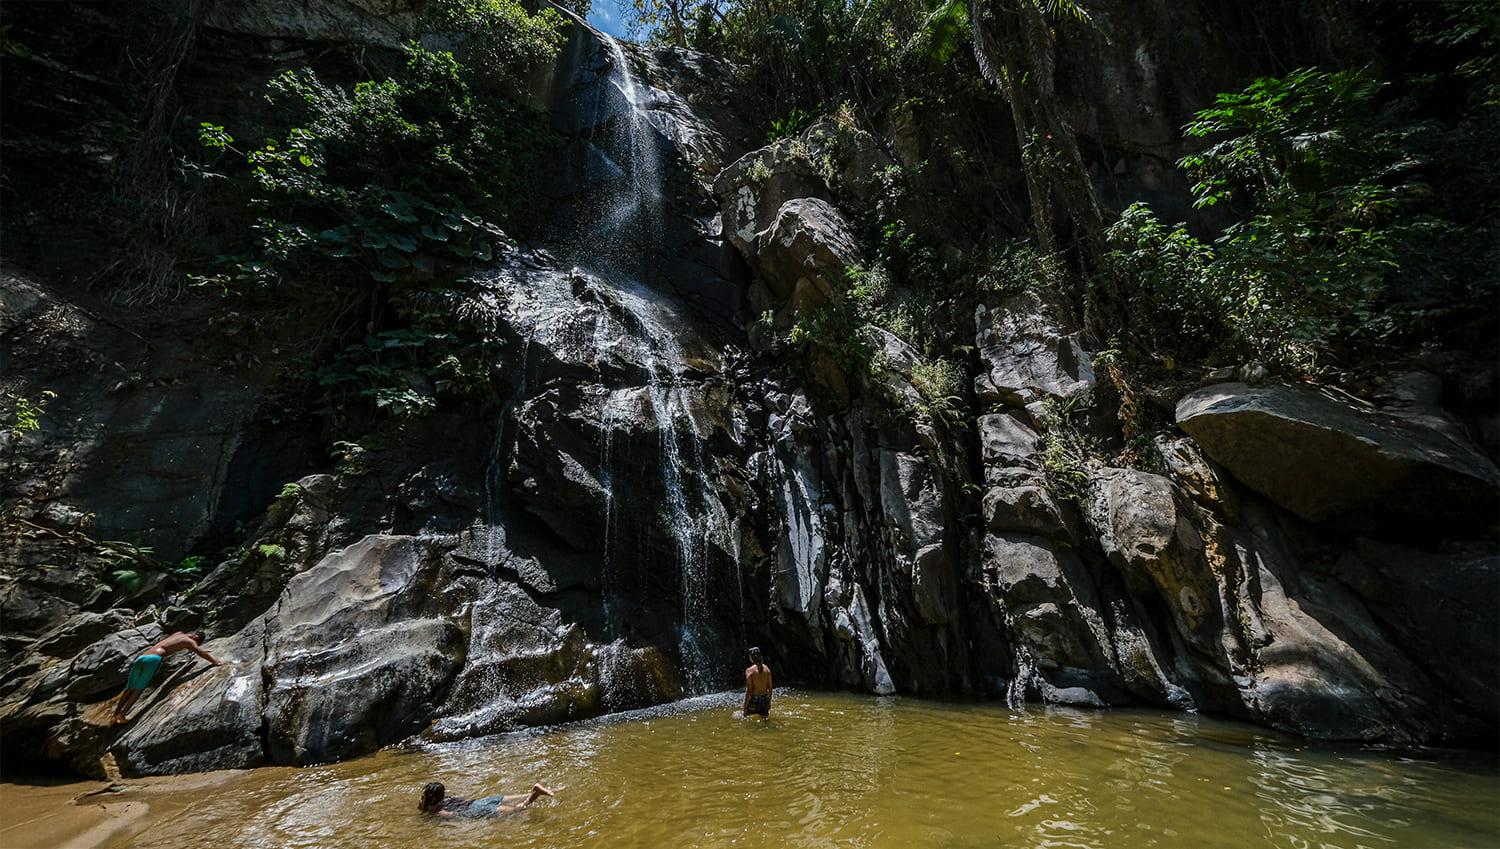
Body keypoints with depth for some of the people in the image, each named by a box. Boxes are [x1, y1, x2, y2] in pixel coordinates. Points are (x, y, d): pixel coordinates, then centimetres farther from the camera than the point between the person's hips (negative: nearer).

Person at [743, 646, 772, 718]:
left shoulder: (749, 671, -13)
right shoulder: (767, 669, 2)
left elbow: (749, 691, -15)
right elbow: (770, 688, 7)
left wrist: (745, 707, -8)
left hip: (754, 701, -4)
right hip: (765, 700, 4)